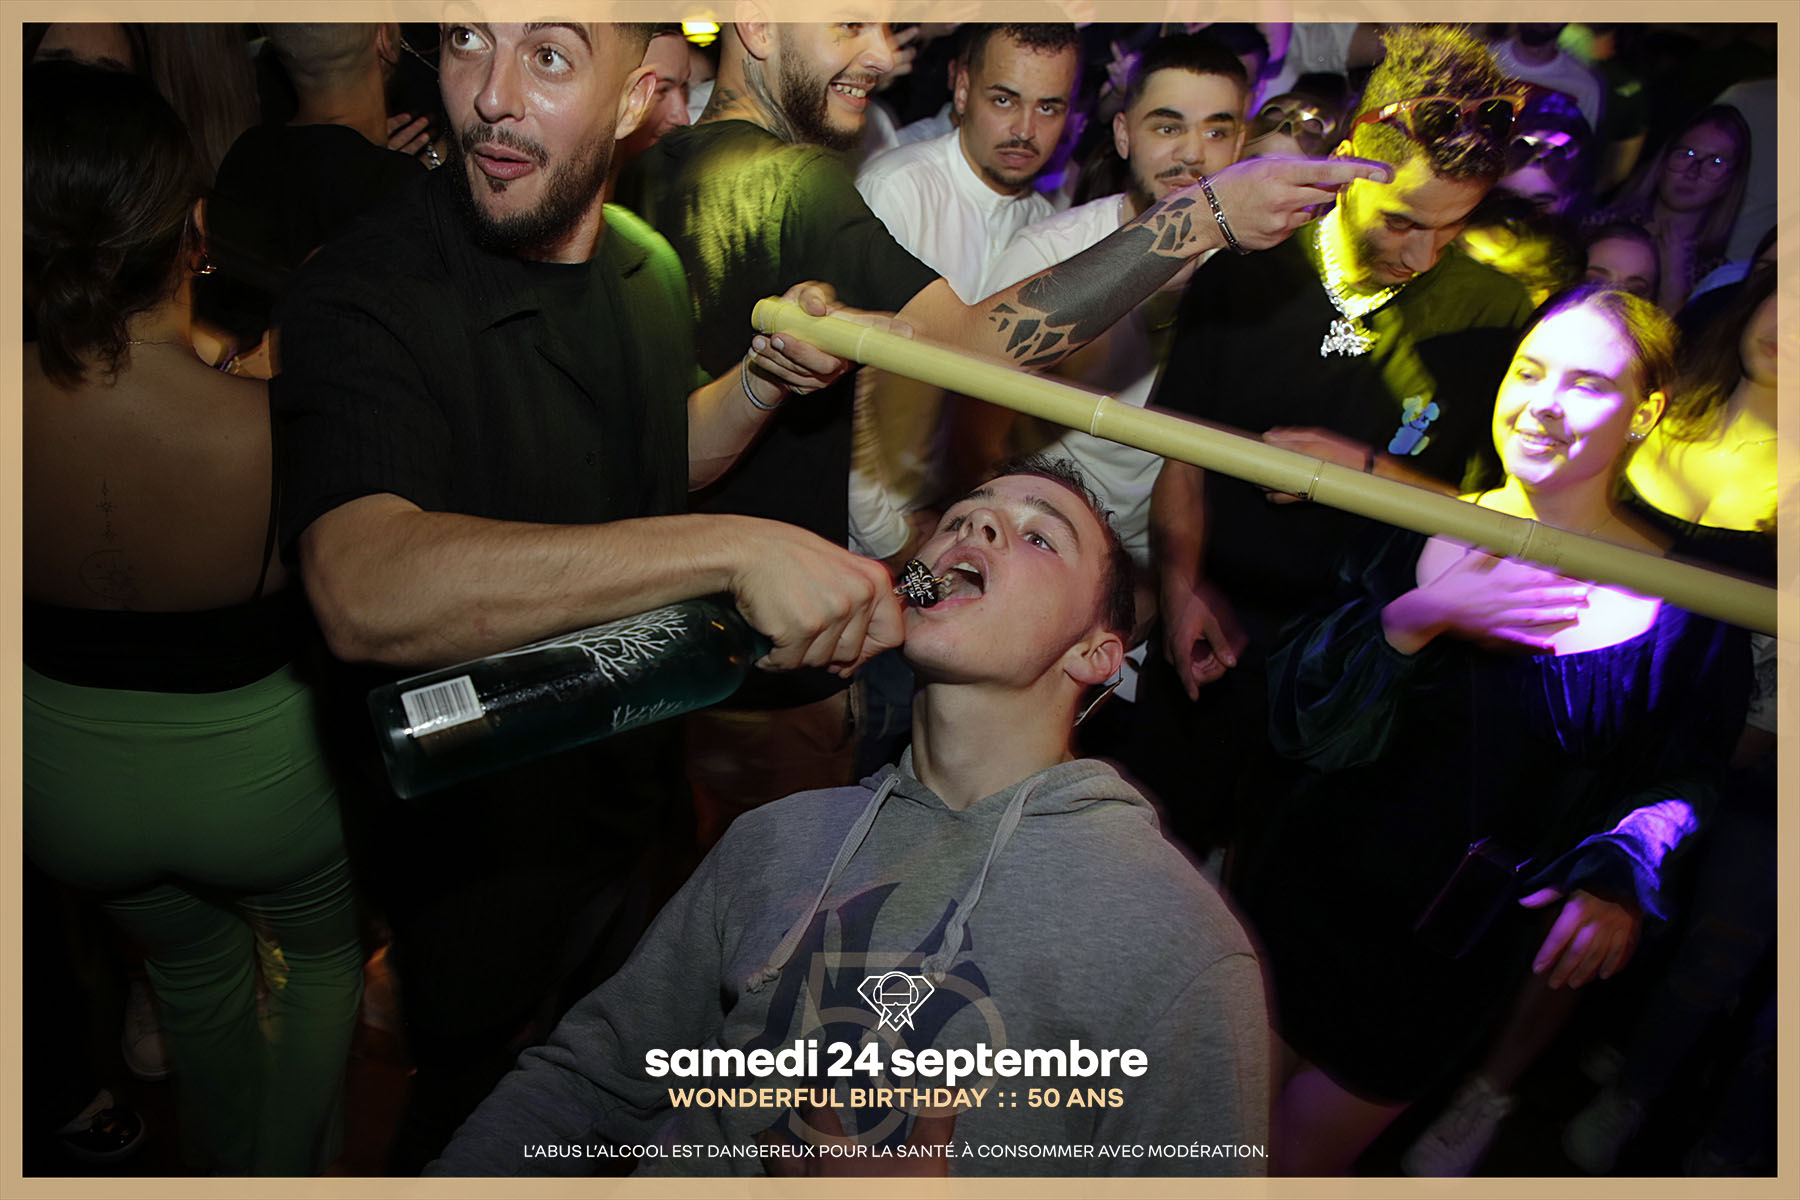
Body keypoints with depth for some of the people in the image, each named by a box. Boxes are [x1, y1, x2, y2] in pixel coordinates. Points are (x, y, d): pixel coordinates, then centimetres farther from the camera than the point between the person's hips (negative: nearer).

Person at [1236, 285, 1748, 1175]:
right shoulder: (1414, 533, -6)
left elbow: (1677, 780, 0)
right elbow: (1297, 724, -11)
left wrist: (1622, 877, -19)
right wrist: (1413, 618, -24)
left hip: (1455, 958, -2)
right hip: (1312, 894, 2)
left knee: (1300, 1159, 14)